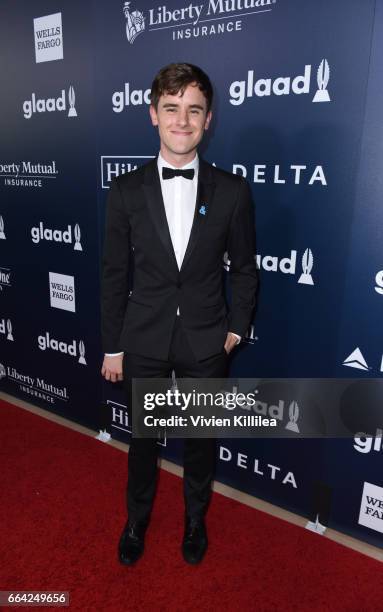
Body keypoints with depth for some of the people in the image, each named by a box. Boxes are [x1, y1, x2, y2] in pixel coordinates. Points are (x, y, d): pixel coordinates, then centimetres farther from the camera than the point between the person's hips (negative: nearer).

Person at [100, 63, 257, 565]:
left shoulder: (232, 191, -6)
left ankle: (196, 518, 47)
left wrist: (237, 327, -2)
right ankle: (137, 518, 46)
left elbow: (244, 268, 3)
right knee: (143, 436, 19)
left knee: (201, 436, 18)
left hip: (206, 341, 0)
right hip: (144, 340, 1)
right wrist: (112, 348, 0)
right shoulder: (126, 190, -5)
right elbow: (115, 275, -2)